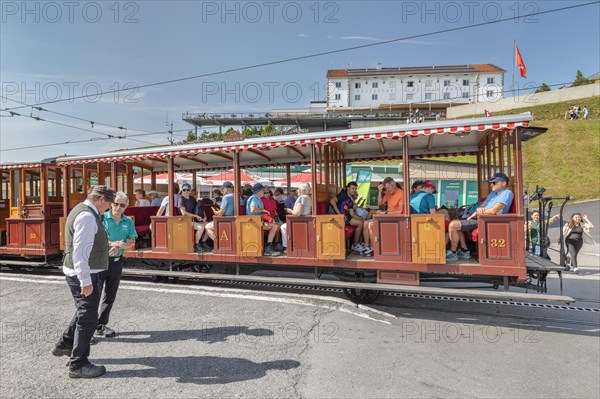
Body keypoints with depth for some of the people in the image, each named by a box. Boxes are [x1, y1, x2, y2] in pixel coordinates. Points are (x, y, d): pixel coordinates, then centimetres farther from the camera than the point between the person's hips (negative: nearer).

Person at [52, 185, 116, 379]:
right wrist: (85, 281, -25)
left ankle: (64, 345, 41)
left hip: (86, 273, 11)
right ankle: (78, 365, 12)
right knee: (87, 318, 0)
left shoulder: (84, 212, 12)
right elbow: (80, 251, -26)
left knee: (84, 312, 26)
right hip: (85, 275, -11)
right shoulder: (87, 216, -21)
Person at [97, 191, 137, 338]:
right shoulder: (102, 218, -6)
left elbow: (132, 240, 0)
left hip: (117, 261, 5)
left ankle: (101, 325, 23)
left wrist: (121, 246, -19)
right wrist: (112, 243, -27)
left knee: (110, 296, 11)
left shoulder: (128, 221, 6)